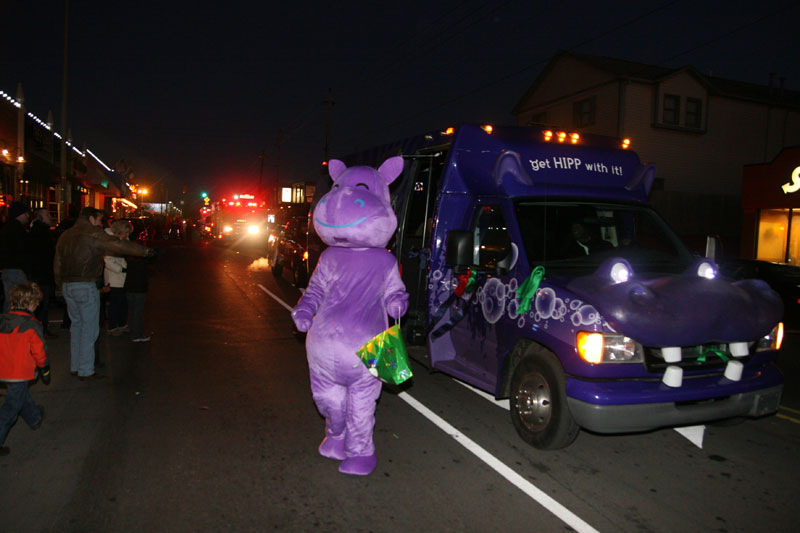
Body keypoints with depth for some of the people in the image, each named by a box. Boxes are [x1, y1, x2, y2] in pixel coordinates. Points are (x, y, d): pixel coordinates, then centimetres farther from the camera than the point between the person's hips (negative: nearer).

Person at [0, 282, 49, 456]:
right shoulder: (32, 325, -17)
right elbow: (39, 351, -12)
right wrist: (45, 370, 2)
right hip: (20, 373, -7)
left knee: (22, 396, 28)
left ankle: (35, 418, 49)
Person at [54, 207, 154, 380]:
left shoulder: (65, 236, 16)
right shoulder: (93, 234, -9)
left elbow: (57, 265, 20)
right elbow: (120, 245, -15)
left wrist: (61, 285, 26)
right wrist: (145, 251, -9)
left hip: (67, 286, 8)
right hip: (85, 286, -8)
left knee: (77, 324, 16)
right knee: (90, 328, -2)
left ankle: (75, 366, 21)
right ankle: (86, 371, 0)